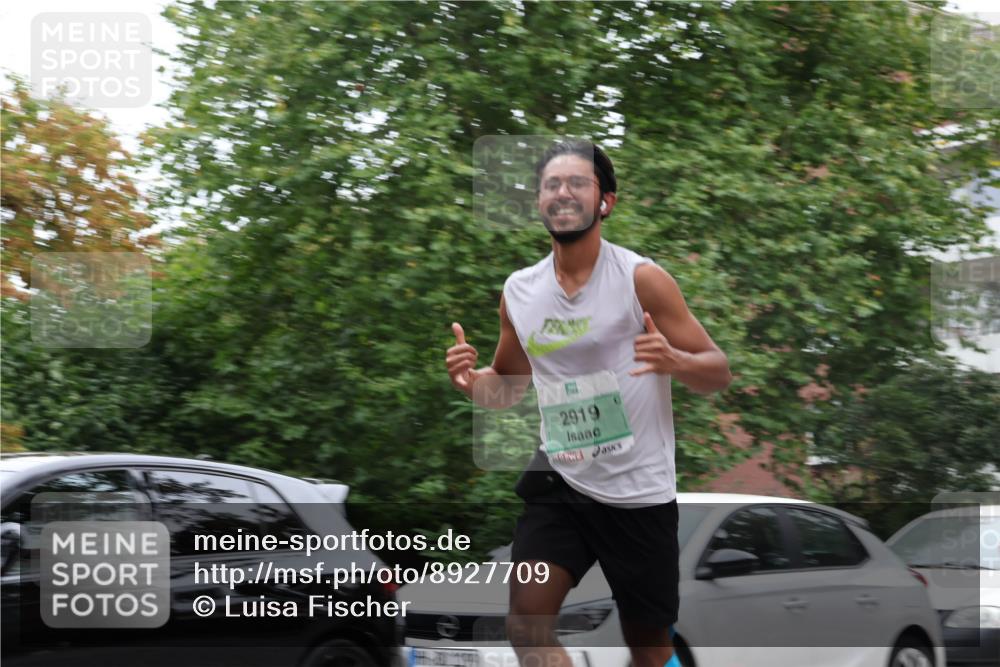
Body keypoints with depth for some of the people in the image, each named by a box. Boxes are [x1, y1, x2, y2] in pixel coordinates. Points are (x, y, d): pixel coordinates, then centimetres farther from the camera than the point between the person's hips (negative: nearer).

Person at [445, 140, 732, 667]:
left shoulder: (641, 280, -9)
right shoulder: (519, 291, 4)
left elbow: (718, 372, -7)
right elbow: (508, 387, 19)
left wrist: (673, 360, -29)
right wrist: (470, 380, -4)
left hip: (639, 492, -3)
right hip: (561, 485, 4)